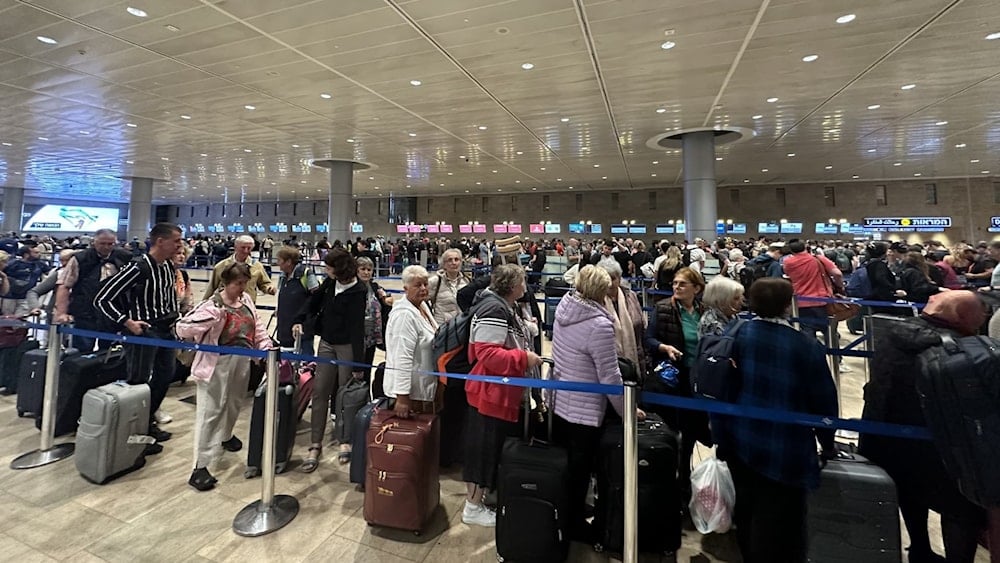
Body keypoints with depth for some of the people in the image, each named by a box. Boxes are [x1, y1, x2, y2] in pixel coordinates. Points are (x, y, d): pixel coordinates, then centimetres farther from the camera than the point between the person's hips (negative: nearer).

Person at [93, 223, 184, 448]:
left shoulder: (169, 266, 4)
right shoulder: (137, 268, -19)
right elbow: (102, 299, -16)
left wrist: (175, 317, 10)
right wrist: (127, 323, -18)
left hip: (165, 330, 8)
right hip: (142, 331, -8)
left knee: (165, 377, 18)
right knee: (139, 383, 2)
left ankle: (148, 422, 36)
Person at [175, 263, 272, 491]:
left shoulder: (245, 299, 3)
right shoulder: (213, 306, -17)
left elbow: (257, 326, 11)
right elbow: (182, 328, -22)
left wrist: (266, 348, 4)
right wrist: (213, 317, -32)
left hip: (242, 361, 7)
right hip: (218, 364, -7)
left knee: (234, 403, 25)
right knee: (210, 411, -3)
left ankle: (225, 436, 52)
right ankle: (200, 467, 5)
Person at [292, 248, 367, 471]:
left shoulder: (357, 292, -18)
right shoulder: (330, 283, 0)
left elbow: (357, 328, -19)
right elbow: (315, 301, 17)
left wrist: (358, 364, -18)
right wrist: (298, 320, 1)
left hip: (347, 347, -6)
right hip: (326, 343, 6)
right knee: (320, 391, 4)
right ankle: (315, 444, 13)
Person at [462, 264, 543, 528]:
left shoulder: (504, 307, 11)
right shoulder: (494, 310, -23)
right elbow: (487, 353, -29)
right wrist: (524, 358, -24)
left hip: (503, 392, 11)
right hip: (491, 393, -11)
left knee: (495, 448, 23)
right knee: (484, 449, 4)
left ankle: (479, 496, 41)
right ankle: (473, 508, 21)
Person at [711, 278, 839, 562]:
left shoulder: (735, 335, -8)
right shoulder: (806, 346, -16)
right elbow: (824, 400, -7)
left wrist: (721, 431, 7)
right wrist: (827, 443, 11)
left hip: (741, 441, 4)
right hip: (786, 449, -4)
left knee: (747, 511, 22)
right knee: (778, 522, 11)